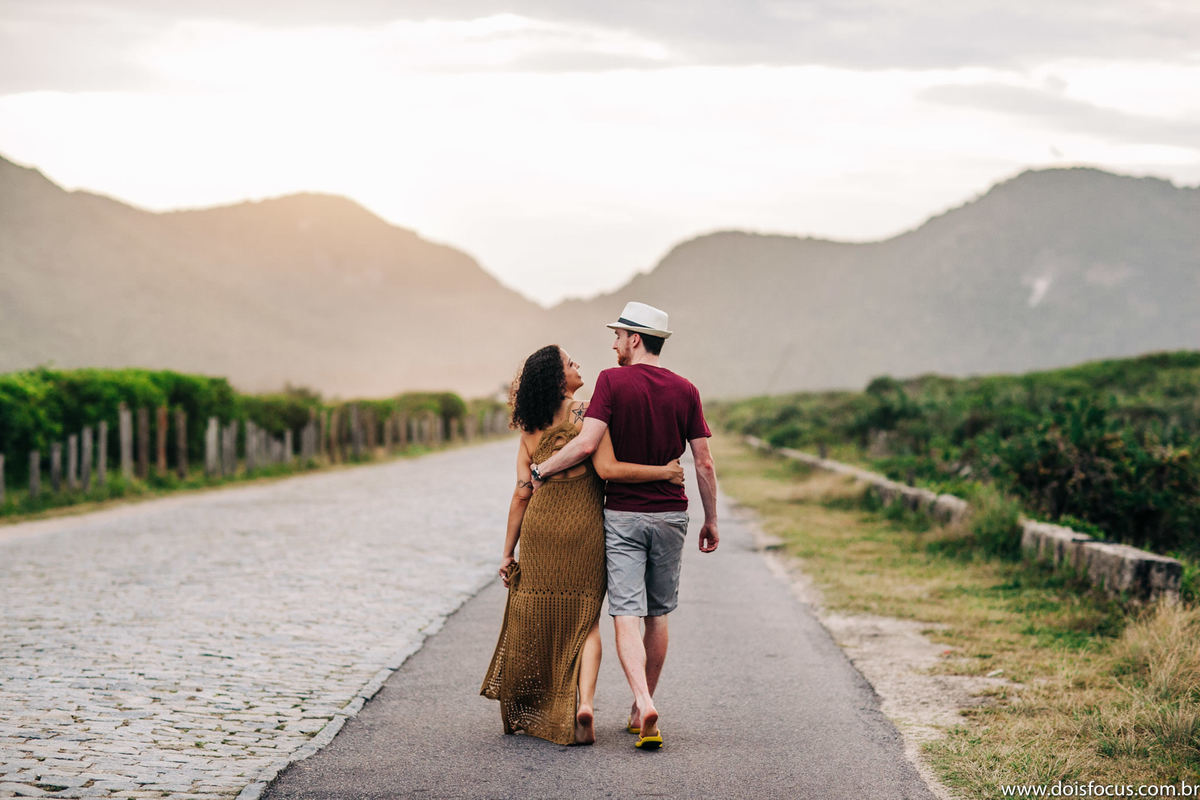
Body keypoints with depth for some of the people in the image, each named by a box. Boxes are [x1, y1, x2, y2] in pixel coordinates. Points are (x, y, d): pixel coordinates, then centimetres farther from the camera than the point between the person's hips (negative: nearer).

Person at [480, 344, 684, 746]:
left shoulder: (530, 429, 5)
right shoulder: (586, 414, -9)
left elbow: (521, 493, 4)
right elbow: (608, 469, -20)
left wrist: (508, 551, 9)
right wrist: (665, 471, -12)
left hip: (539, 527, 3)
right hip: (584, 529, -3)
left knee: (535, 619, 15)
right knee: (585, 621, 7)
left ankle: (525, 712, 24)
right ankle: (584, 701, -14)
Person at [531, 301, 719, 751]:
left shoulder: (612, 381, -9)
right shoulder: (685, 391, 1)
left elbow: (586, 444, -19)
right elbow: (704, 464, 1)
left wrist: (541, 469, -4)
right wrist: (711, 521, 11)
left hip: (622, 514, -3)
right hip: (670, 514, 3)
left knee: (627, 616, -6)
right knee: (658, 615, 15)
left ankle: (645, 704, -25)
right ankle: (641, 710, 24)